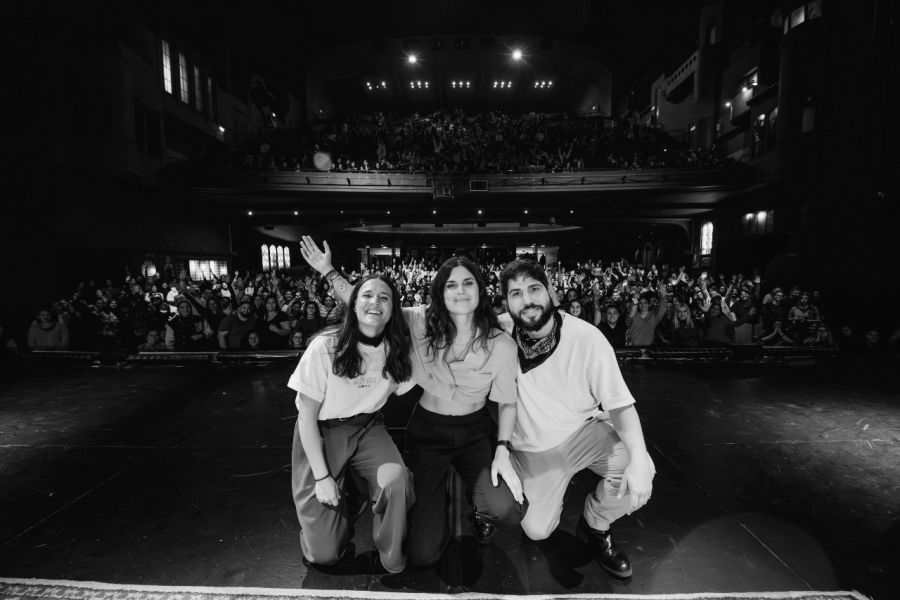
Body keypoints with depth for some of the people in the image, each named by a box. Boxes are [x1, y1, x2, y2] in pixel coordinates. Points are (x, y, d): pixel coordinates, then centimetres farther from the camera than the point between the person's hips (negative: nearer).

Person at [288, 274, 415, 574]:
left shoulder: (396, 350, -8)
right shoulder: (325, 347, -19)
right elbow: (307, 416, -11)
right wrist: (322, 477, -13)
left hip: (367, 430, 3)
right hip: (320, 433, -2)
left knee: (397, 480, -30)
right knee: (324, 554, -6)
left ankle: (393, 563, 0)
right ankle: (342, 502, 27)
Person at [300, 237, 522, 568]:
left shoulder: (501, 344, -12)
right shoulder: (421, 322, -12)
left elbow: (507, 402, -3)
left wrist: (502, 451, -13)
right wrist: (329, 271, -12)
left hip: (475, 432, 0)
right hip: (426, 432, 0)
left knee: (502, 505, -29)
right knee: (422, 554, -2)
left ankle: (479, 509, 13)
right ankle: (436, 495, 34)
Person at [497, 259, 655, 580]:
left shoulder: (587, 338, -22)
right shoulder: (500, 333, -18)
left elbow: (620, 404, -19)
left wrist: (638, 458, -34)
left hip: (585, 430, 0)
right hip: (533, 446, 1)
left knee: (637, 475, -26)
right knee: (536, 530, -4)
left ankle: (595, 524, 8)